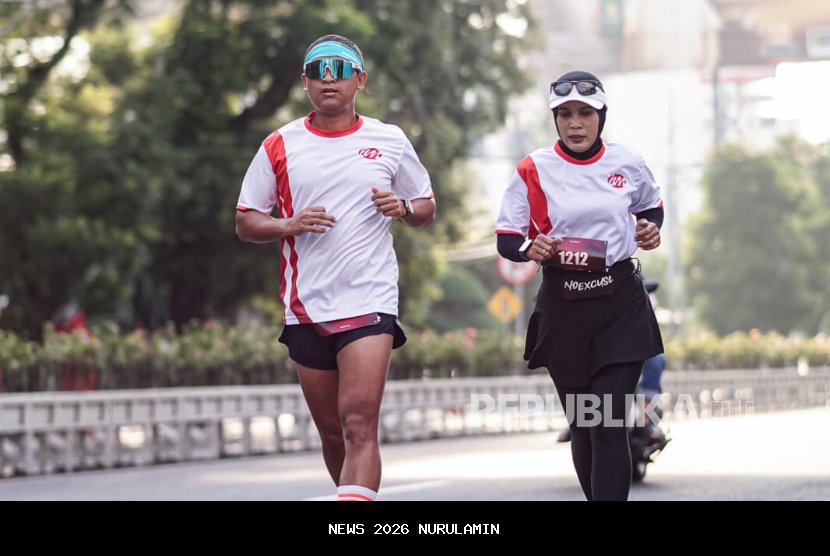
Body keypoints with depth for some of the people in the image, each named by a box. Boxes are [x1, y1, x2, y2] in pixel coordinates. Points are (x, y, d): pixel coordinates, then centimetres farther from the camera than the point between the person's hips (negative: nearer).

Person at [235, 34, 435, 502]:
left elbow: (427, 207, 17)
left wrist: (404, 208, -6)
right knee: (333, 435, 10)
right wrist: (289, 225, -11)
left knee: (360, 427, -18)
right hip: (306, 306, 3)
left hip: (369, 301, -2)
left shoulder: (390, 141, 6)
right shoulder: (280, 147, 7)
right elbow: (246, 222, 9)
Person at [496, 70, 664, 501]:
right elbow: (506, 239, 0)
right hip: (562, 309, 1)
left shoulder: (626, 163, 2)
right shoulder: (533, 170, -2)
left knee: (609, 425, -11)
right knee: (582, 424, 8)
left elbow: (651, 205, 23)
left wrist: (650, 228, 1)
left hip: (621, 307, -1)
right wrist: (531, 247, -21)